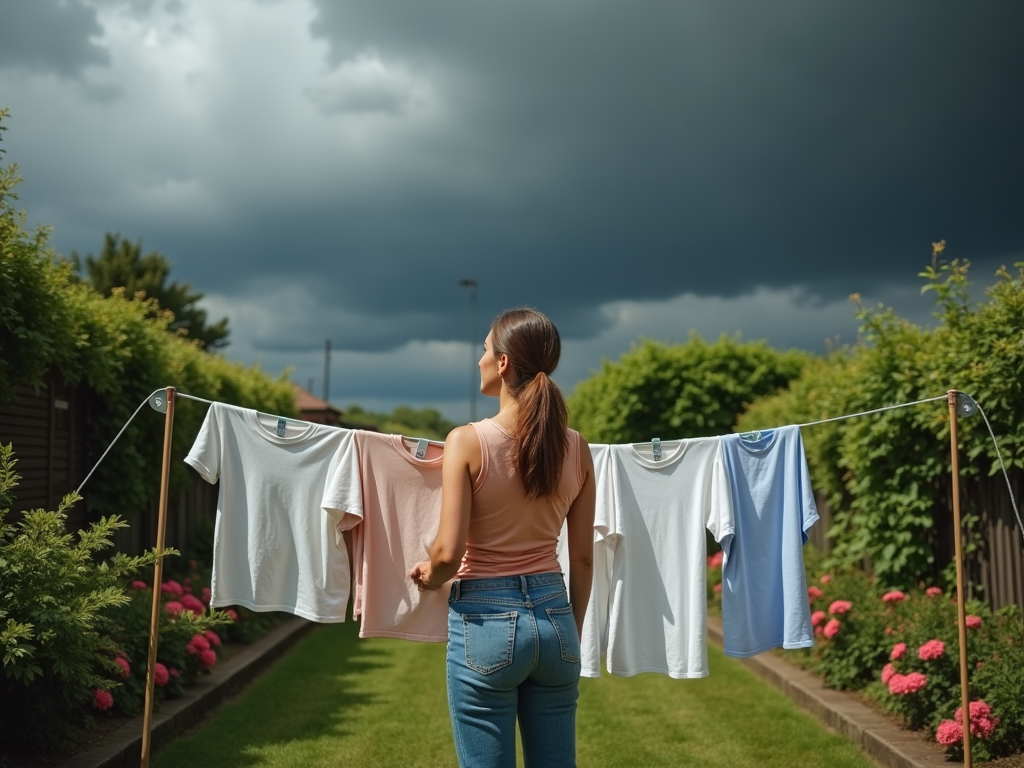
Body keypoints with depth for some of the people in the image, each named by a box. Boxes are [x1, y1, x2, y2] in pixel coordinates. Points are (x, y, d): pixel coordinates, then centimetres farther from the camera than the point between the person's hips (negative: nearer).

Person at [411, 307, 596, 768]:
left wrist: (427, 576, 7)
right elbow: (582, 558, 6)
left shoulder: (468, 441, -12)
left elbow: (448, 553, -15)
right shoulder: (575, 447, 1)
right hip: (554, 614, 4)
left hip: (486, 619, -4)